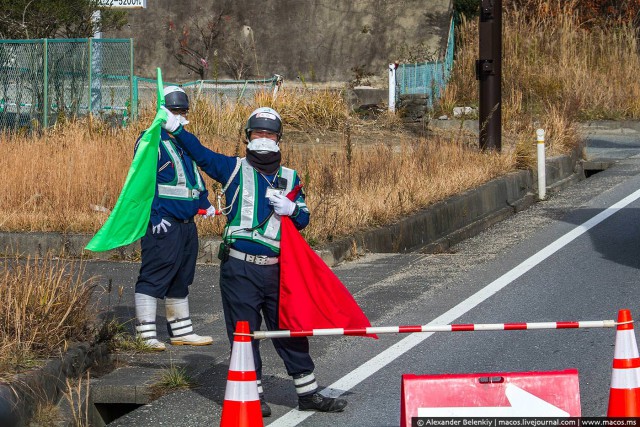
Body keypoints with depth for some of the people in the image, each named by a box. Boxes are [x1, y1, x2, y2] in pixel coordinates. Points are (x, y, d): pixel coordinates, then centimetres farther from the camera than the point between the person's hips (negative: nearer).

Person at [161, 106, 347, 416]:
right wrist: (176, 130, -15)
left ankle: (308, 393, 14)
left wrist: (291, 209, -8)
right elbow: (200, 154, -3)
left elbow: (304, 219, 13)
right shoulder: (234, 169, 4)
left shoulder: (290, 178, 13)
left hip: (276, 270, 3)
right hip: (239, 268, -3)